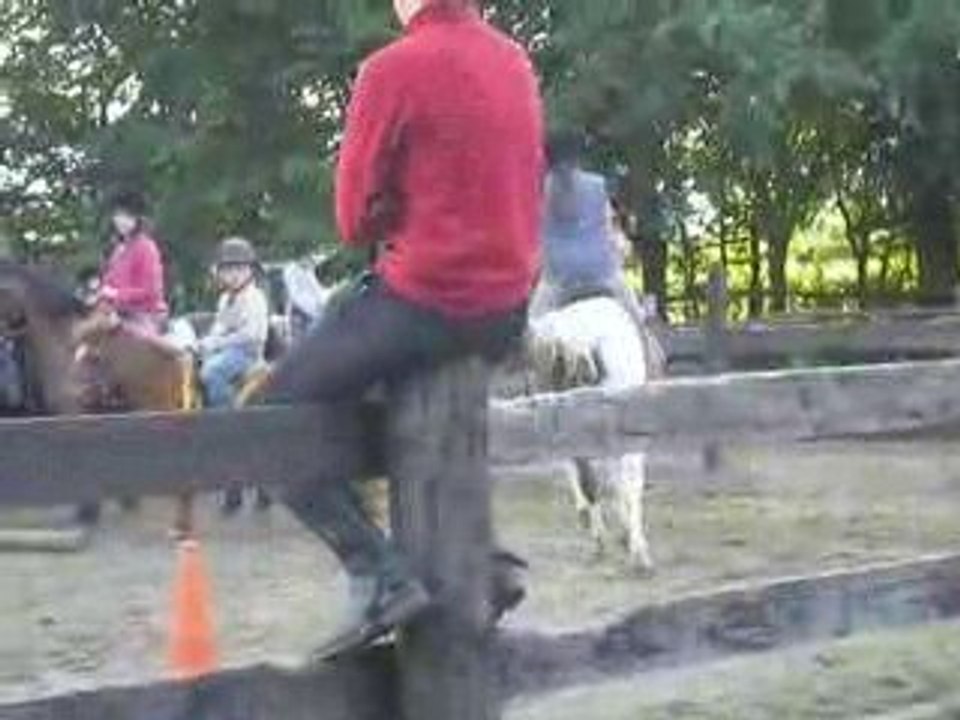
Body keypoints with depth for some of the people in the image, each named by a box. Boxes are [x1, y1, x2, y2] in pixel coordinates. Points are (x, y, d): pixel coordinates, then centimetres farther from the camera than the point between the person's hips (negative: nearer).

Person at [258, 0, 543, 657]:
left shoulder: (396, 68, -14)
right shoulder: (516, 61, 7)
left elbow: (355, 217, -8)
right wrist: (423, 216, 8)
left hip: (426, 299, -8)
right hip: (509, 303, 8)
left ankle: (382, 577, -7)